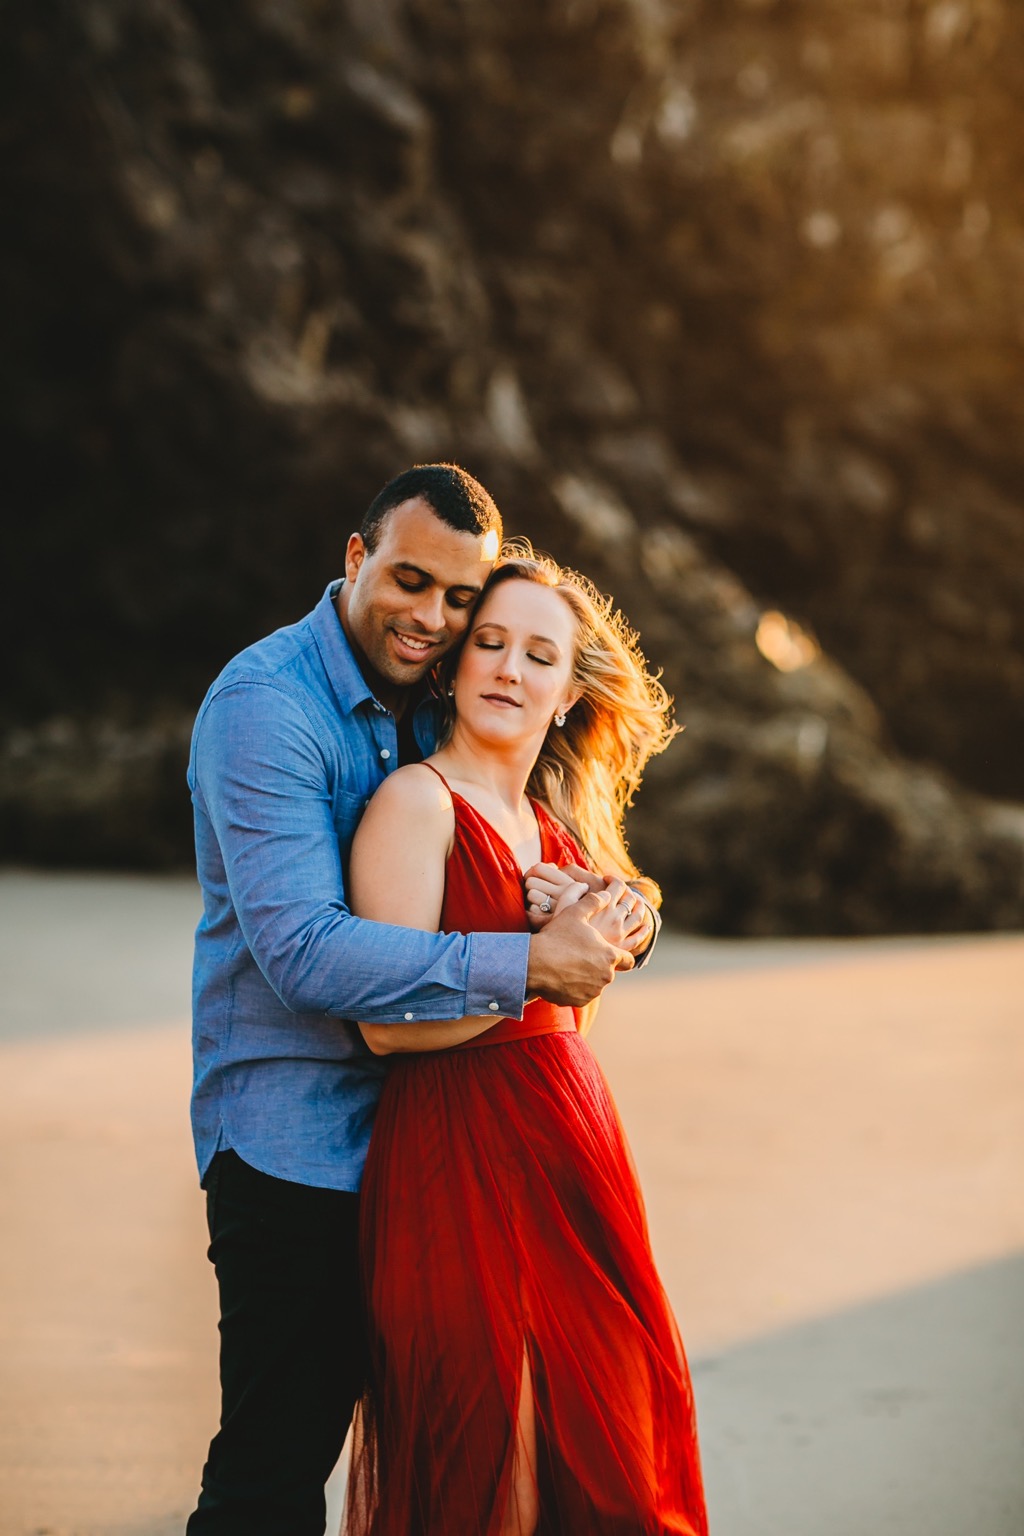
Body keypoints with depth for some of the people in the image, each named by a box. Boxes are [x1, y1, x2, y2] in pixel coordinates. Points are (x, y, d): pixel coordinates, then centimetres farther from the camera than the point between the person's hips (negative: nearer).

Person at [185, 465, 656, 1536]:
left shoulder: (426, 707, 11)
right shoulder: (265, 706, -17)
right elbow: (302, 951, -26)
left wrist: (601, 919, -5)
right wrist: (527, 965, -26)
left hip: (400, 1123, 8)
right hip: (294, 1138, -8)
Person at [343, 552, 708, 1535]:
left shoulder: (552, 820, 15)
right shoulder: (418, 802, -8)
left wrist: (595, 934, 3)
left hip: (569, 1140, 8)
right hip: (454, 1152, -8)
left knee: (600, 1435, 10)